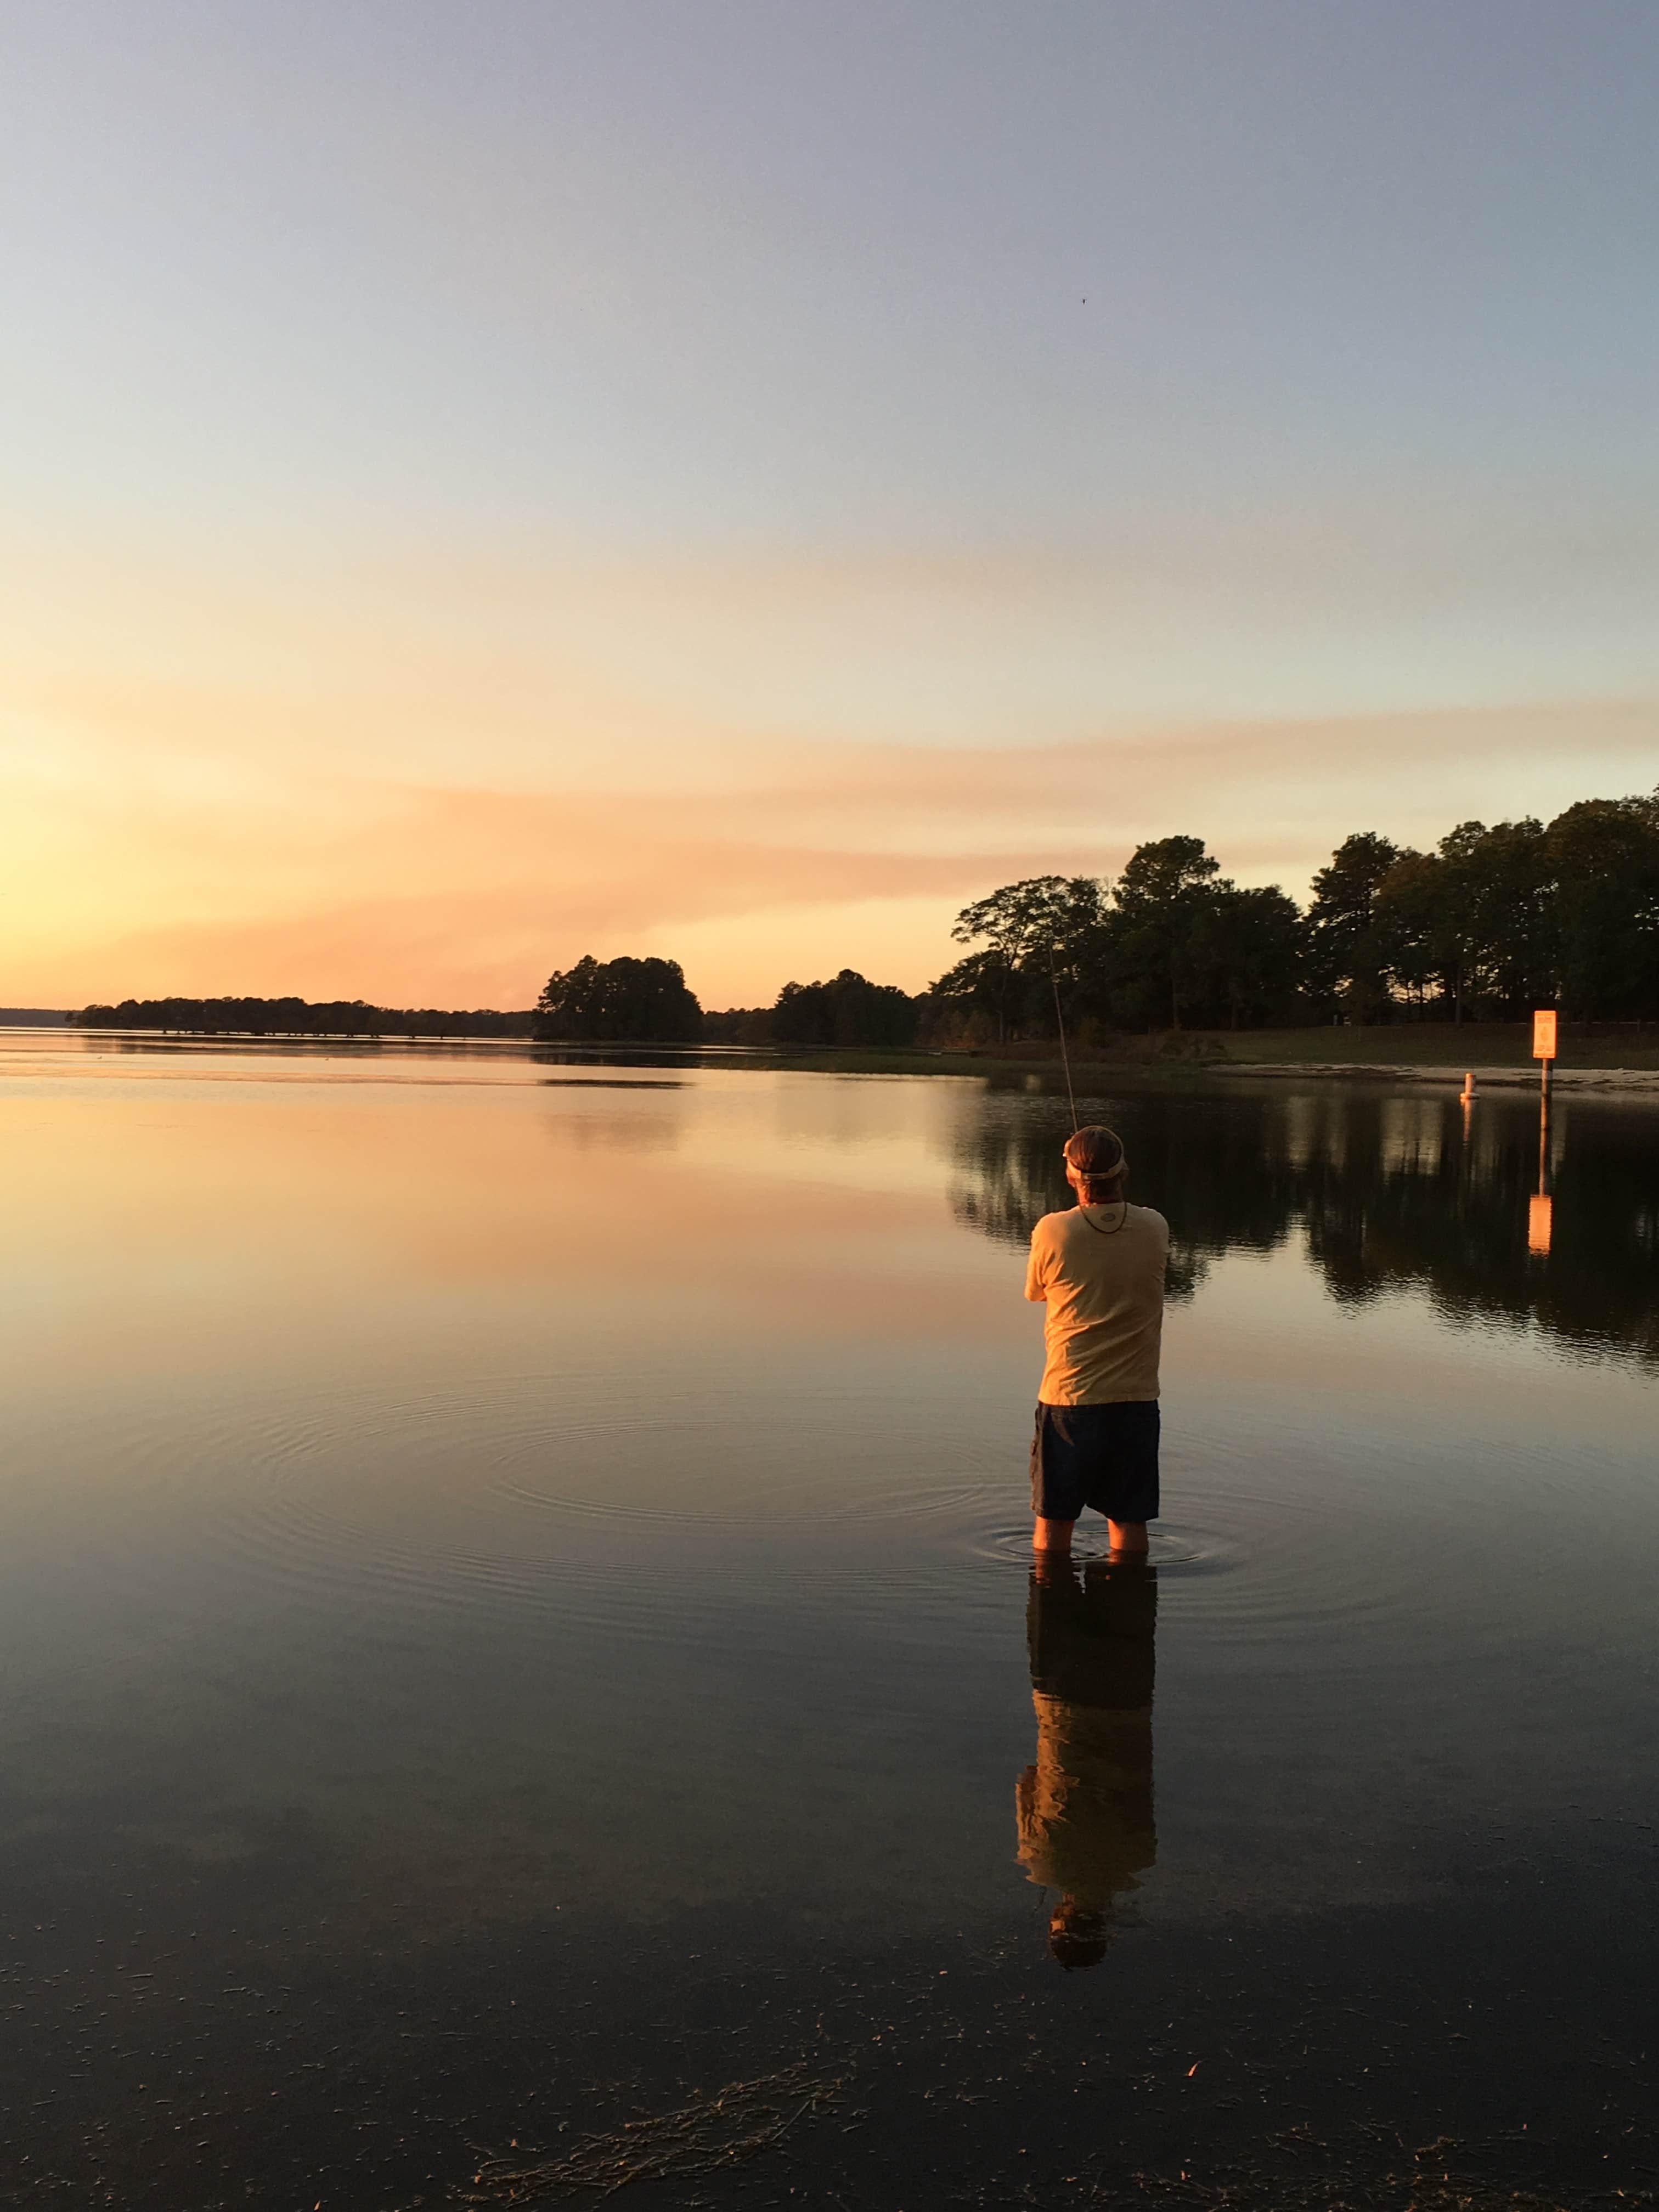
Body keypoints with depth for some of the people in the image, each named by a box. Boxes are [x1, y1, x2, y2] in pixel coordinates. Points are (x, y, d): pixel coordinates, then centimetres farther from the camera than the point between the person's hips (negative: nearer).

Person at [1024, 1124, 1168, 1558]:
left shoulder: (1052, 1232, -12)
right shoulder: (1156, 1229, -6)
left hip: (1067, 1396, -2)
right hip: (1136, 1396, 2)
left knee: (1054, 1519, 12)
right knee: (1129, 1518, 13)